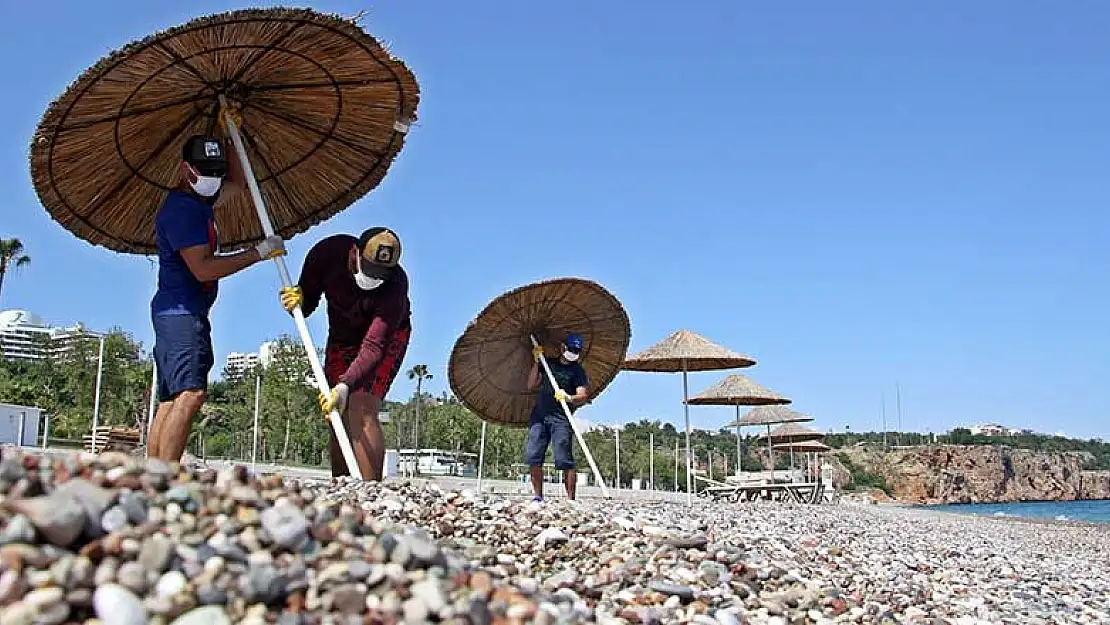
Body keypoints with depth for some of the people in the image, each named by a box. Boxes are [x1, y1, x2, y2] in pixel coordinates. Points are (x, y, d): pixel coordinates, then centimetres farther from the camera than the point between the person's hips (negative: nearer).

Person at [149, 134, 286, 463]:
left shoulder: (199, 201, 19)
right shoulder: (181, 208, -12)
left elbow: (237, 183, 37)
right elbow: (203, 269, -20)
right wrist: (259, 252, -16)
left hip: (177, 314, 11)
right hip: (181, 311, -11)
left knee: (170, 399, 6)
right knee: (191, 393, -22)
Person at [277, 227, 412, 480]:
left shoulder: (395, 283, -34)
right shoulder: (327, 252, -24)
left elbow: (374, 345, -38)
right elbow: (307, 302, -9)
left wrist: (345, 386, -48)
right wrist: (297, 301, -33)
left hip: (388, 337, -4)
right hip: (341, 336, 4)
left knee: (362, 412, -21)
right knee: (338, 418, 0)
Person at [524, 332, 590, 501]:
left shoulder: (577, 370, 6)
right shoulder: (548, 363, 18)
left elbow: (583, 396, -7)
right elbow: (531, 385, 13)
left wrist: (569, 398, -27)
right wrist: (537, 362, 6)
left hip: (561, 419, -4)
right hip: (539, 415, 4)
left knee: (564, 460, -10)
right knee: (532, 457, -2)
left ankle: (571, 499, -6)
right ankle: (538, 497, 7)